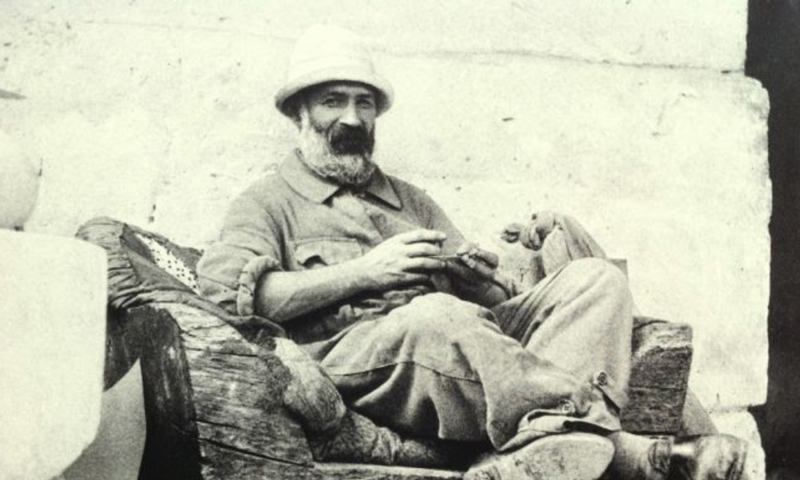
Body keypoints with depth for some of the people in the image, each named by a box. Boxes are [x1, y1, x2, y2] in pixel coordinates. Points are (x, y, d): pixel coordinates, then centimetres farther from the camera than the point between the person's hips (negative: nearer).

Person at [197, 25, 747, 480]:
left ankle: (546, 432, -43)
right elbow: (224, 290, -5)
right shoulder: (268, 203, 17)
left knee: (594, 278, -14)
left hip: (459, 348, 6)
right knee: (437, 316, -39)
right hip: (355, 348, -5)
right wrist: (364, 271, -7)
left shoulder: (410, 199, 34)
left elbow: (487, 298, 27)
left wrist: (481, 276, 1)